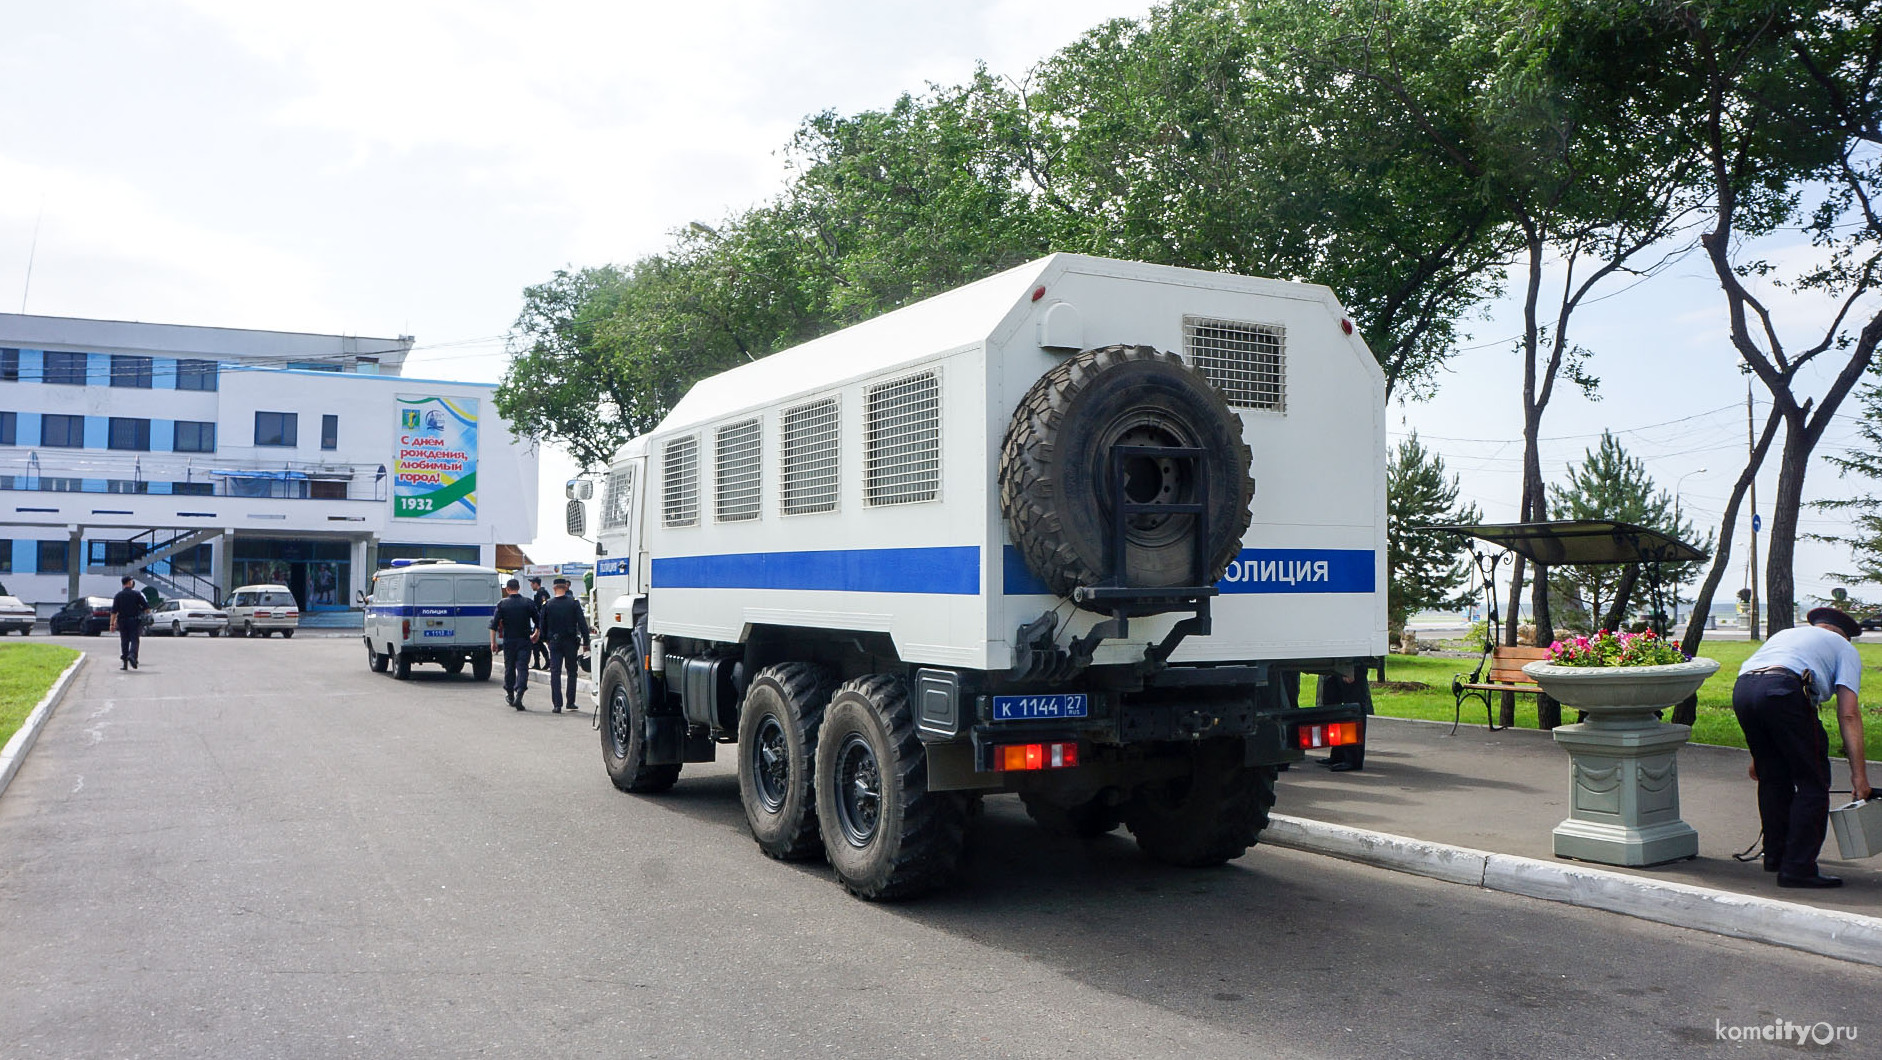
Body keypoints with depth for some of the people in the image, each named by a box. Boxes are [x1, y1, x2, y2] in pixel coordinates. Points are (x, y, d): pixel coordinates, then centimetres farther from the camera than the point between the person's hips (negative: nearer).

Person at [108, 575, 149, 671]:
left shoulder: (118, 595, 2)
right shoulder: (137, 594, -3)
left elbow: (114, 611, -3)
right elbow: (147, 607, -4)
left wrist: (112, 623, -1)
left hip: (122, 621, 2)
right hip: (134, 620, -2)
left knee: (124, 641, 8)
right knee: (134, 640, -3)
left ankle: (124, 663, 9)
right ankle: (132, 655, -30)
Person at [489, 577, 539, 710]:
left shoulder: (502, 604, -2)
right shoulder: (528, 603, -2)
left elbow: (494, 624, -6)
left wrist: (493, 642, -2)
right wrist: (536, 633, 22)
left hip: (509, 641, 1)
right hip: (524, 641, -1)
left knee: (509, 668, 15)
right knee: (522, 668, -3)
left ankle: (510, 696, 27)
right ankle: (519, 696, -19)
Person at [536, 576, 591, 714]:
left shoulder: (548, 604, -2)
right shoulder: (574, 603, -5)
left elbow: (543, 625, 5)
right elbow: (582, 623, -7)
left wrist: (545, 639, 21)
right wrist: (585, 642, -3)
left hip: (554, 642, 0)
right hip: (571, 642, 0)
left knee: (555, 673, 2)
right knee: (572, 672, 12)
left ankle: (557, 704, -6)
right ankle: (570, 702, 12)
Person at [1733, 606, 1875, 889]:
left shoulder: (1785, 633, 40)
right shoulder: (1844, 648, 24)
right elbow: (1848, 714, 10)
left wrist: (1759, 756, 42)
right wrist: (1859, 773, 8)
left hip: (1742, 688, 6)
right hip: (1785, 690, -6)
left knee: (1773, 778, 23)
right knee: (1813, 784, 6)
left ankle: (1775, 856, 33)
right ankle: (1798, 869, 3)